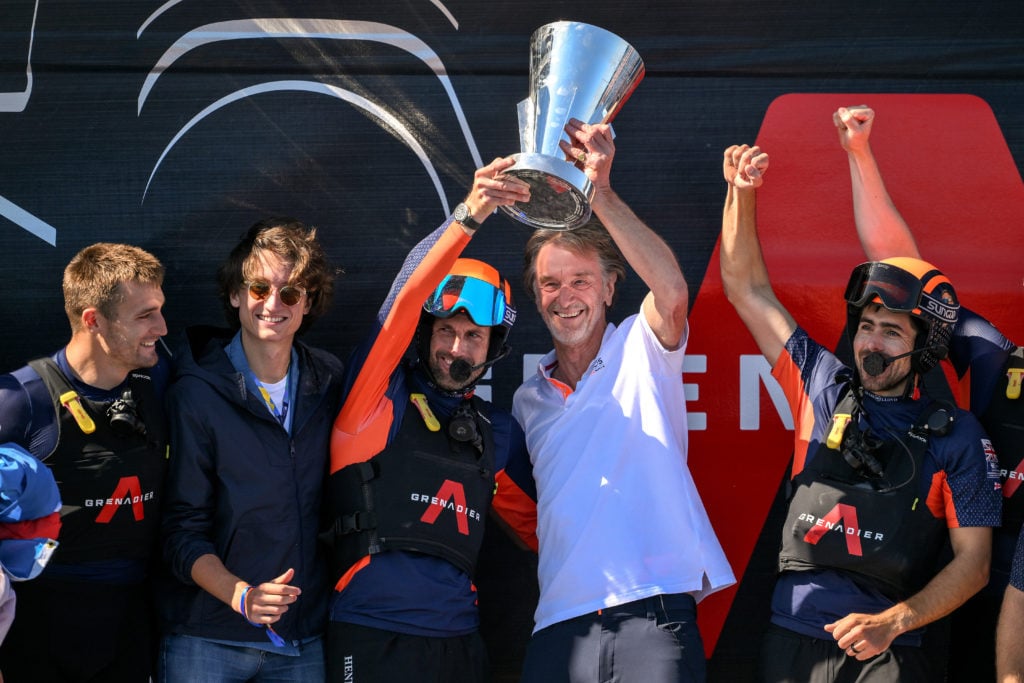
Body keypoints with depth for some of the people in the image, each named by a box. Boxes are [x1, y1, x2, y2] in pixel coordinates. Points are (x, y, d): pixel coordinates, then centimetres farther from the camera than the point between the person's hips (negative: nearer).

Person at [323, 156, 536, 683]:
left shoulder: (496, 432, 16)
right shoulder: (380, 394, 2)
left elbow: (531, 520, 24)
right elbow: (407, 299, -13)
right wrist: (468, 216, -27)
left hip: (457, 640, 5)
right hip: (371, 638, -5)